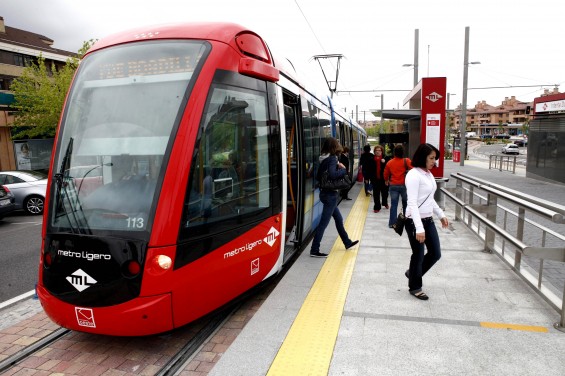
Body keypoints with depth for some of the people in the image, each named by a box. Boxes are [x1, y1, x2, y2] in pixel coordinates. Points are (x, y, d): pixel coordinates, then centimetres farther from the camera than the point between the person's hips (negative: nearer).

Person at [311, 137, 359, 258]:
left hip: (325, 193, 9)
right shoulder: (332, 158, -16)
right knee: (323, 223, -4)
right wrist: (344, 169, -13)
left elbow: (319, 176, 10)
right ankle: (314, 250, 1)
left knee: (339, 219, 22)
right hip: (330, 194, -9)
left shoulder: (324, 159, 8)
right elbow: (332, 174, -30)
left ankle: (347, 243, 37)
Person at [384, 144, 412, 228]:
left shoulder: (389, 162, 3)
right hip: (404, 185, -2)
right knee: (406, 204, 14)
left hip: (393, 186, 2)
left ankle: (392, 223, 5)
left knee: (393, 205, 5)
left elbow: (386, 174, 13)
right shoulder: (406, 161, -7)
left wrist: (386, 181, 32)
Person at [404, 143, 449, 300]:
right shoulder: (413, 175, -18)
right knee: (418, 255, 5)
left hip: (428, 220, 8)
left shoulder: (429, 174, 9)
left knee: (435, 253, 13)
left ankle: (412, 273, 35)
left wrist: (441, 215, 19)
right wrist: (419, 228, -28)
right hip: (415, 221, -8)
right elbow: (412, 203, -24)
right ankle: (415, 287, 26)